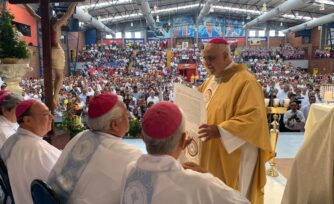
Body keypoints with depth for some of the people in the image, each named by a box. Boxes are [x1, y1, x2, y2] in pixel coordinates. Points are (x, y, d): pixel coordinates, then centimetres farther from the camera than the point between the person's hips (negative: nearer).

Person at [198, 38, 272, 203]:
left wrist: (220, 130, -33)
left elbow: (254, 118, -25)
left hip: (234, 156, -8)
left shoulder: (245, 81, -17)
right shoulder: (211, 80, 9)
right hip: (210, 153, 8)